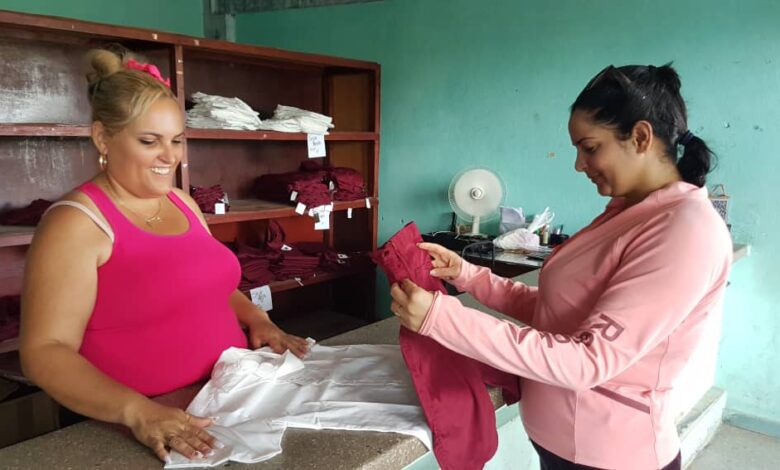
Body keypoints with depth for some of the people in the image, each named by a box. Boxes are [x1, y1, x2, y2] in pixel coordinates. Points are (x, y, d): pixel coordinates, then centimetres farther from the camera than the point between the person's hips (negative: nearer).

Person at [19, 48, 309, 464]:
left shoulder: (183, 203, 10)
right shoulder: (77, 222, -11)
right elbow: (45, 352, -15)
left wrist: (257, 320, 4)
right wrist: (138, 412, -28)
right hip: (136, 437, -5)